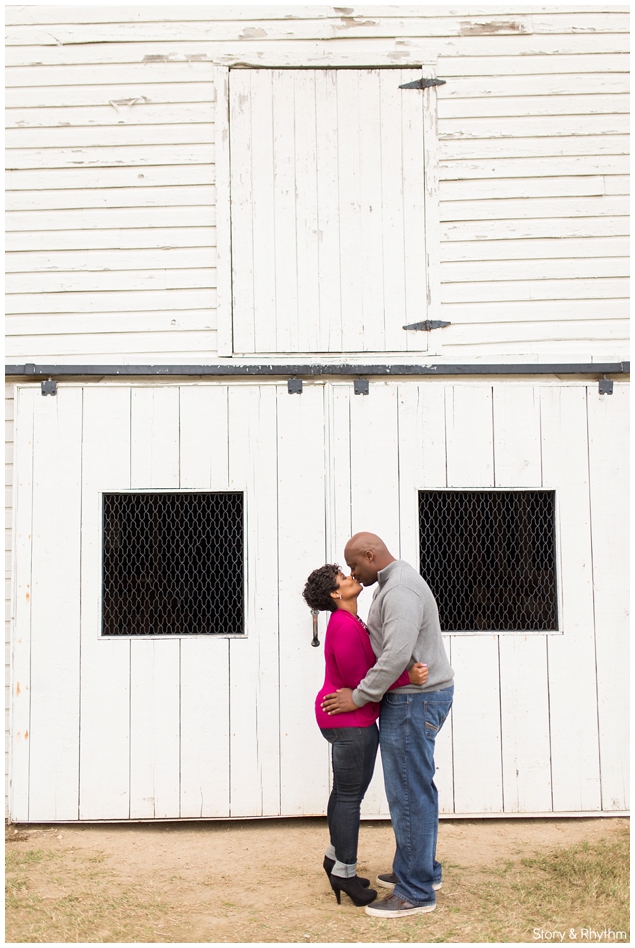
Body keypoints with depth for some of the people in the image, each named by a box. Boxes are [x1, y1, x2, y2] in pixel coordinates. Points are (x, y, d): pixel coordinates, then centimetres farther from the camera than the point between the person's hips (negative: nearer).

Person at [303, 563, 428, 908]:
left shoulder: (350, 622, 12)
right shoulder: (345, 627, -21)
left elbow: (368, 667, 15)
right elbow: (361, 681, -22)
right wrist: (408, 678, -26)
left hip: (349, 720, 10)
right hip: (351, 722, -10)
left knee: (346, 790, 18)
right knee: (350, 794, -1)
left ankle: (335, 857, 30)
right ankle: (345, 872, 9)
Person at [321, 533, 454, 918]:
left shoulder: (400, 590, -19)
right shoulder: (394, 584, 16)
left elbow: (397, 655, -28)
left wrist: (359, 698, -20)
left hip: (415, 701, -11)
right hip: (413, 698, 11)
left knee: (409, 793, -5)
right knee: (413, 789, 18)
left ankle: (416, 893, 3)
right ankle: (423, 870, 30)